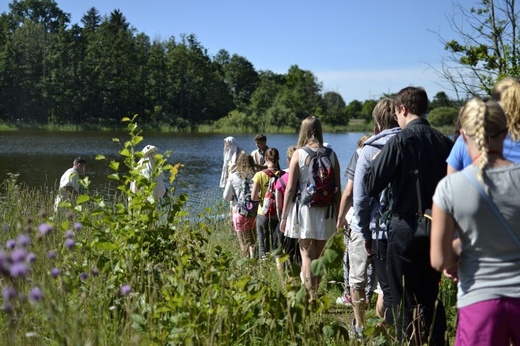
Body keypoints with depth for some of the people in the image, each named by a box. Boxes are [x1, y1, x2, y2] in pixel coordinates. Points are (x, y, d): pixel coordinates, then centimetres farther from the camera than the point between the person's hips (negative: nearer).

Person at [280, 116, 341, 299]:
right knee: (319, 256, 16)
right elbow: (338, 188, 3)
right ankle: (314, 293, 24)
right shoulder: (331, 154, 1)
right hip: (326, 212, 3)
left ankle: (311, 298, -5)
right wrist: (338, 214, 14)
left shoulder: (299, 154, -7)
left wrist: (284, 216, 0)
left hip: (304, 211, -3)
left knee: (307, 255, 1)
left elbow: (290, 188, -8)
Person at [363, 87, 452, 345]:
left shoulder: (399, 141, -14)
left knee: (405, 301, 5)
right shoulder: (444, 142, 1)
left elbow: (371, 186, -14)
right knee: (432, 297, 18)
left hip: (406, 229, -5)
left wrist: (375, 161, 3)